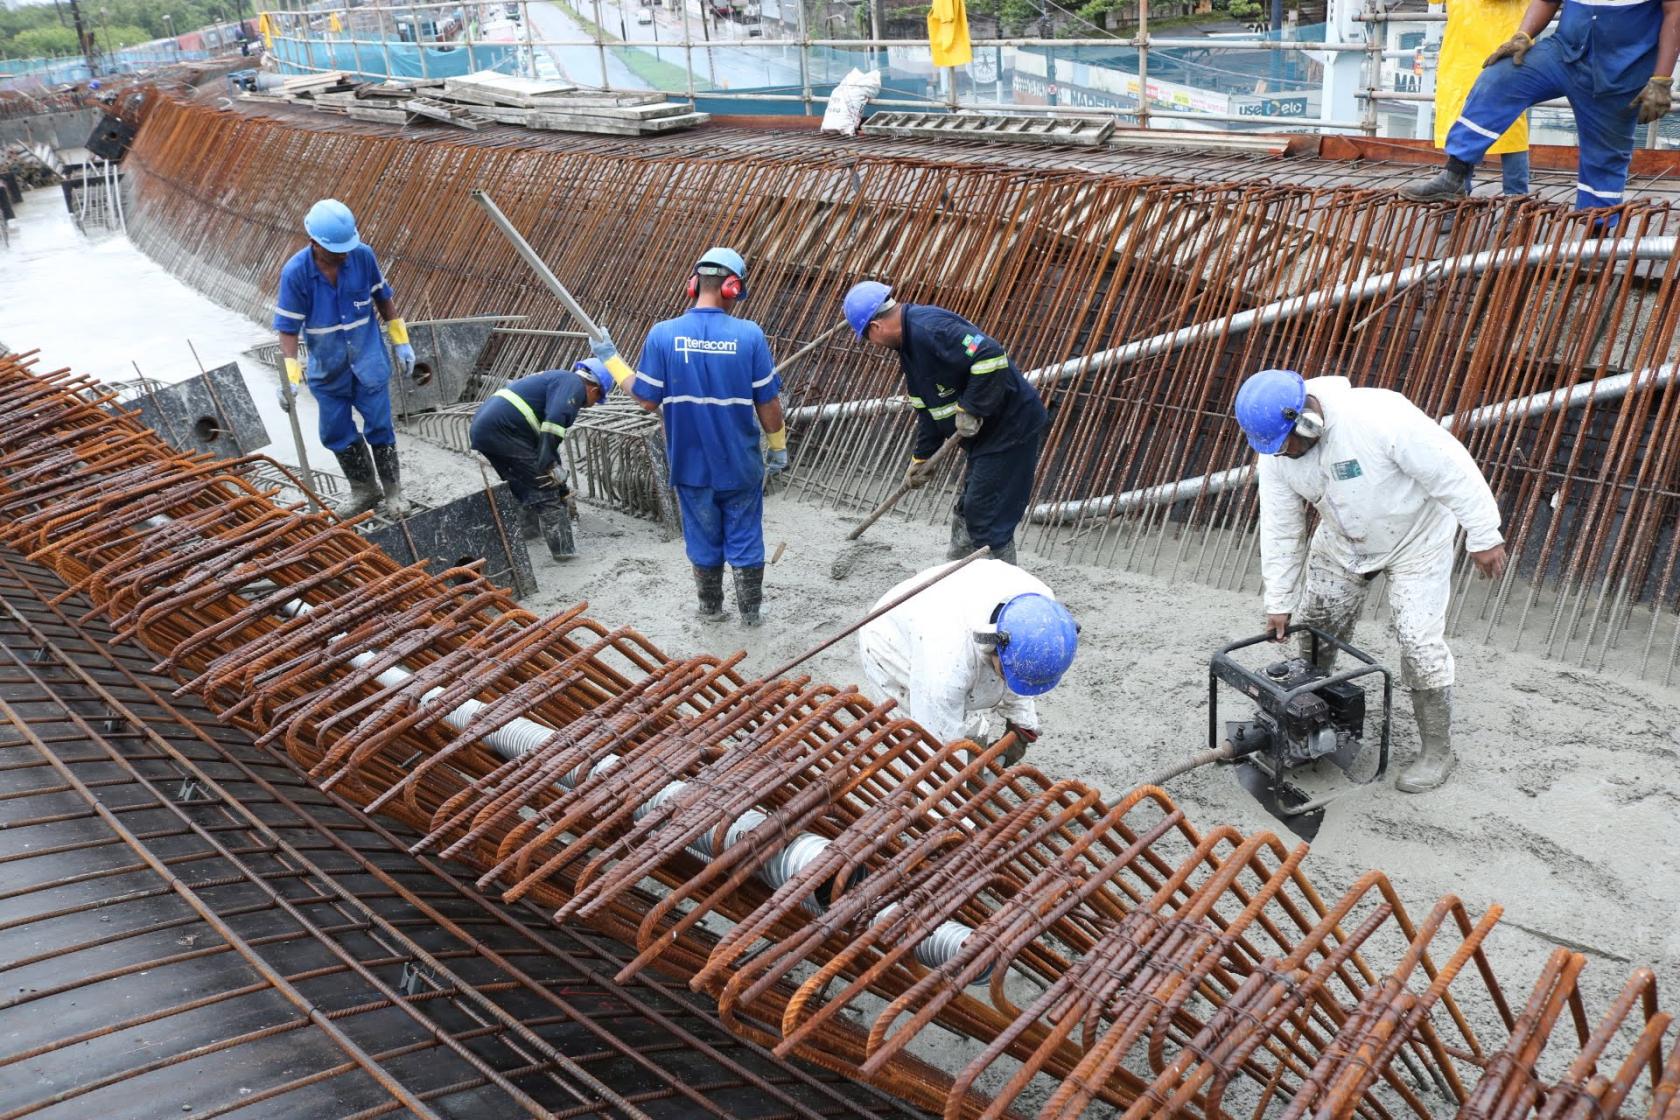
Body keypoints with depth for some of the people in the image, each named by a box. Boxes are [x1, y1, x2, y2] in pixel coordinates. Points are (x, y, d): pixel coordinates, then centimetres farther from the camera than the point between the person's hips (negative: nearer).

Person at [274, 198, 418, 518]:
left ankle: (392, 490, 22)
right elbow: (288, 327, -14)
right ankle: (364, 489, 30)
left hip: (368, 360, -1)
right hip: (327, 368, 1)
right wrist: (290, 375, -22)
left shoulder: (362, 256, -14)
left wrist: (401, 342, 5)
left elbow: (383, 298, 2)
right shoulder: (295, 273, -18)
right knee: (336, 432, 11)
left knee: (378, 426, 4)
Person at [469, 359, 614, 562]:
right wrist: (548, 464, -21)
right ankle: (562, 548, 0)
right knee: (545, 489, -2)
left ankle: (531, 528, 45)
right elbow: (555, 419, -21)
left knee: (522, 484, 28)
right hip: (504, 431, -10)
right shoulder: (573, 383, -1)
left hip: (481, 428, 10)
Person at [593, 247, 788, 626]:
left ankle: (710, 607, 36)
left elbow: (647, 399, -7)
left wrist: (610, 360, 6)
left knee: (703, 538, 19)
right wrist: (778, 446, 7)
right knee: (745, 538, 15)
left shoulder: (663, 334, -13)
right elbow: (768, 402, -9)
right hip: (741, 464, -1)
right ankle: (751, 611, 28)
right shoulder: (749, 334, -15)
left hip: (691, 464, 1)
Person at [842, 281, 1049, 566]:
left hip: (1011, 428, -11)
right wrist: (921, 457, 20)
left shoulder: (929, 328, -22)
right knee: (966, 513, 20)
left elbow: (992, 357, -34)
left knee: (988, 520, -6)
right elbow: (928, 406, 20)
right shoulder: (910, 342, 12)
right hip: (986, 435, 11)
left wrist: (970, 409, -24)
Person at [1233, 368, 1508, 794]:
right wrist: (1279, 601, -5)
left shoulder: (1380, 418, -37)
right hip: (1343, 541, 5)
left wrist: (1484, 536, -21)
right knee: (1315, 624, 11)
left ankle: (1437, 751, 10)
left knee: (1420, 642, -7)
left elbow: (1452, 470, -28)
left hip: (1415, 538, -5)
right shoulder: (1275, 453, -18)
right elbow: (1280, 529, -9)